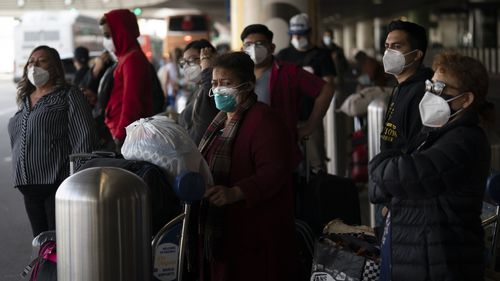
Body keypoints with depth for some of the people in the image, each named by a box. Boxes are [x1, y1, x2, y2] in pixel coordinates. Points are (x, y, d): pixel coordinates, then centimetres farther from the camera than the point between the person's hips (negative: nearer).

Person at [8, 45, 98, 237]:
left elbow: (84, 138, -10)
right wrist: (19, 175, 18)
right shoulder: (25, 100, 19)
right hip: (29, 187, 7)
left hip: (58, 185, -7)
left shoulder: (68, 96, -2)